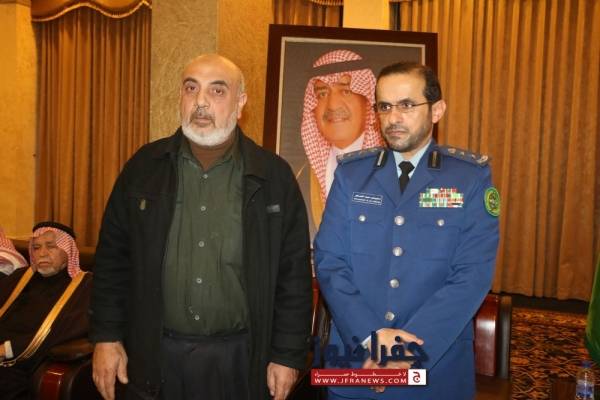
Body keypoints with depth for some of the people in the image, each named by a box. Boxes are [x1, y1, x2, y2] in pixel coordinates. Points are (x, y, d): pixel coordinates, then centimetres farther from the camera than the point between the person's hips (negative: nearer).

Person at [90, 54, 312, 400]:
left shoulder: (274, 176, -4)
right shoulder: (145, 167, 0)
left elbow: (294, 274, -3)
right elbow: (113, 258, 5)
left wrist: (288, 355, -4)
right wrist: (107, 337, 1)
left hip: (240, 359, -1)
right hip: (152, 357, 2)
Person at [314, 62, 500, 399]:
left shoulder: (473, 176, -5)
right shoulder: (351, 172, 0)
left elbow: (473, 274, -12)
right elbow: (329, 261, -5)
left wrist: (410, 349, -17)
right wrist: (370, 335, -16)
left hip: (438, 363, -1)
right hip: (355, 359, 2)